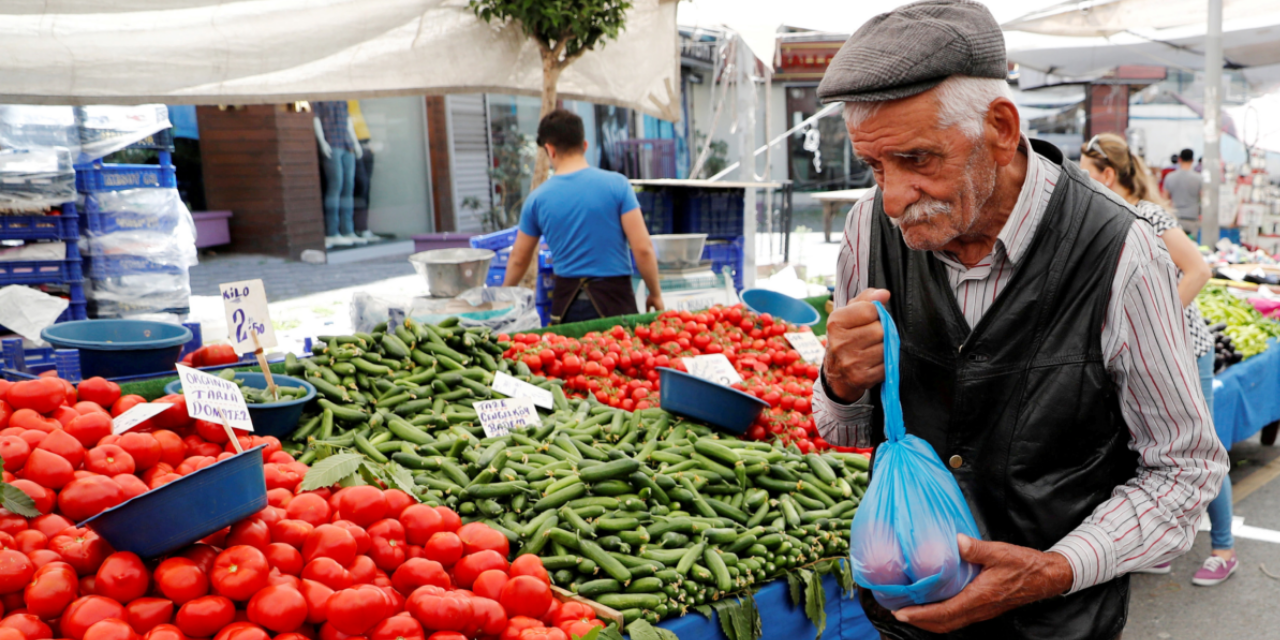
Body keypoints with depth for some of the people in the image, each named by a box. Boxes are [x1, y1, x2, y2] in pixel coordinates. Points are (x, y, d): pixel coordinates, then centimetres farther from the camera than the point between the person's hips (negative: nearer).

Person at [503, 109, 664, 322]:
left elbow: (519, 259, 13)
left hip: (566, 300, 2)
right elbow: (643, 248, -10)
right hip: (614, 297, -2)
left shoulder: (537, 198, 1)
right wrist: (655, 293, 4)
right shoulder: (617, 184, -6)